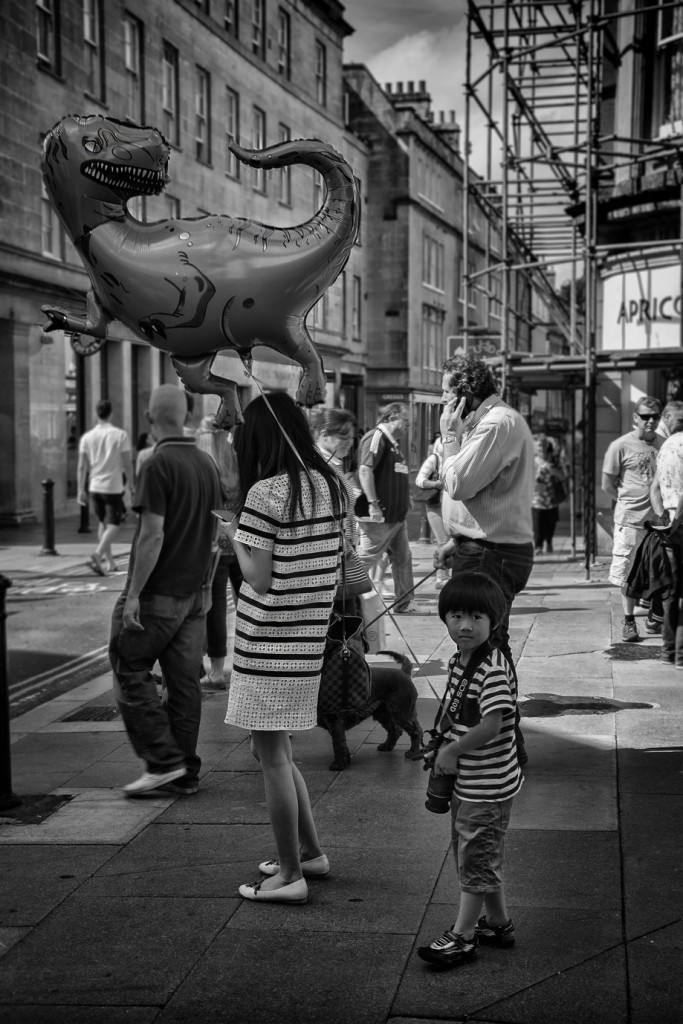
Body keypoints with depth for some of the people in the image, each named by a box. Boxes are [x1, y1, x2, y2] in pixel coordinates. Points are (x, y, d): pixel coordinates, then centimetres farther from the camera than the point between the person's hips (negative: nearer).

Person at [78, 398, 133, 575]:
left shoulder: (87, 436, 1)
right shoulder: (119, 435, -9)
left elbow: (82, 466, 2)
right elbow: (127, 464, -7)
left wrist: (81, 490, 9)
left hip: (95, 487, 4)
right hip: (113, 487, -4)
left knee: (103, 523, 17)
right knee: (114, 524, 2)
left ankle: (109, 562, 21)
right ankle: (97, 554, -19)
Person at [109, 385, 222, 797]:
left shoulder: (159, 466, -15)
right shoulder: (208, 464, 8)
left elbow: (152, 536, -20)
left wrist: (133, 594, -16)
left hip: (158, 593, -7)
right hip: (195, 593, 7)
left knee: (130, 670, 4)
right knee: (185, 681, 9)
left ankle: (164, 760, -1)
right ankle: (186, 774, 14)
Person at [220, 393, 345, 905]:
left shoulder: (266, 493, -15)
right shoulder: (329, 485, 7)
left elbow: (261, 579, -17)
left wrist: (236, 538, 0)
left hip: (270, 641, -8)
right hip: (310, 638, 8)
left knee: (272, 754, 1)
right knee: (277, 750, 20)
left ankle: (290, 874, 6)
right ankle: (310, 851, 27)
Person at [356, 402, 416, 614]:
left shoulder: (393, 442, 18)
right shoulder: (376, 437, -12)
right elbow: (365, 470, -23)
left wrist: (406, 498, 22)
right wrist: (373, 504, -27)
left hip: (397, 515, 10)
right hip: (379, 516, -10)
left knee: (403, 558, 13)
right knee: (366, 560, -7)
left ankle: (404, 603, 22)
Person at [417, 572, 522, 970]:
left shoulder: (494, 670, -24)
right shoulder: (458, 662, 5)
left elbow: (490, 726, -29)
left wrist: (451, 750, -18)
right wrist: (447, 744, 0)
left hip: (488, 786, -9)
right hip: (466, 782, 9)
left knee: (476, 859, 2)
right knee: (482, 856, 21)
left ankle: (462, 936, 13)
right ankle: (498, 922, 36)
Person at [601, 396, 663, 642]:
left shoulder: (664, 445, 6)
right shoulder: (621, 446, -4)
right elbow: (607, 485, 2)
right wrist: (631, 501, 2)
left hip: (659, 519, 3)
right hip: (630, 520, -3)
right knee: (628, 574, 1)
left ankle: (653, 617, 27)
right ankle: (629, 621, 11)